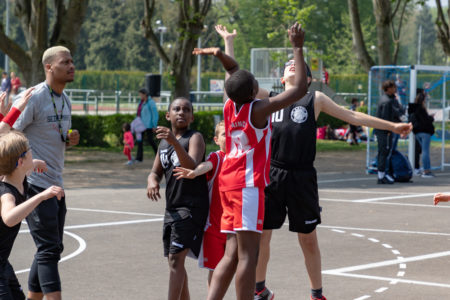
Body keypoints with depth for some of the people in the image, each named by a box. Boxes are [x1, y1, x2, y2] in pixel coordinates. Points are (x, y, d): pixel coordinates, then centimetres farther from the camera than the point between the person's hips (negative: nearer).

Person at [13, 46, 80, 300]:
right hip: (35, 184, -9)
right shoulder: (33, 98, -13)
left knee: (51, 250, 12)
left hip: (56, 185, 9)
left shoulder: (66, 100, 13)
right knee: (49, 250, -12)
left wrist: (70, 140, 3)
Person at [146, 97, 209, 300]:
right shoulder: (164, 141, 15)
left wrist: (175, 142, -38)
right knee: (174, 260, 14)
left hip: (192, 206, -8)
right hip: (172, 207, 8)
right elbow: (156, 171, 18)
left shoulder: (195, 138, -7)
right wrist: (152, 182, -7)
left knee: (176, 258, -16)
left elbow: (192, 167, -24)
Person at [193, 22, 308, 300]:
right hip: (248, 184, -8)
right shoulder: (258, 109, -13)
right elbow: (300, 89, -14)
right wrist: (298, 49, -9)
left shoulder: (229, 106, 7)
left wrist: (220, 54, 8)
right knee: (248, 254, -9)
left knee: (233, 253, 8)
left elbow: (234, 70, 25)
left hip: (229, 182, 8)